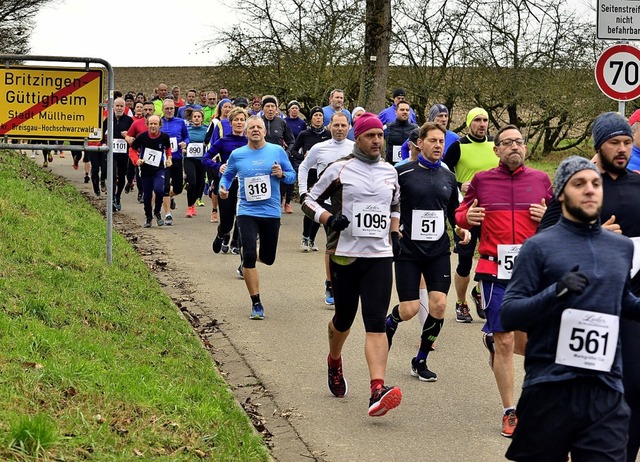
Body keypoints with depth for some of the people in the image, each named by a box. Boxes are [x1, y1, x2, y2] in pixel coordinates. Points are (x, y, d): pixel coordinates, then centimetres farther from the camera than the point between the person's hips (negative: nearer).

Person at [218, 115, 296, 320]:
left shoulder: (277, 151, 0)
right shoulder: (237, 155, 2)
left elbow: (292, 176, 6)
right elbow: (227, 176, 14)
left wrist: (282, 174, -16)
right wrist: (223, 188, -6)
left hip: (271, 213, 1)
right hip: (247, 212, -1)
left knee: (268, 258, 11)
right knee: (249, 256, -14)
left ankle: (247, 260, 49)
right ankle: (256, 304, -4)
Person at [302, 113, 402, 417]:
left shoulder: (390, 173, 11)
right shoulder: (339, 169, -2)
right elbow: (309, 201, 3)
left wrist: (394, 233, 13)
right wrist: (328, 219, -15)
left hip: (380, 256, 2)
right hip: (345, 255, -2)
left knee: (376, 321, -12)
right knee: (344, 318, 13)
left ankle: (378, 390, -24)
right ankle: (334, 362, 47)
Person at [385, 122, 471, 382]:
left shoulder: (448, 177, 8)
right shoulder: (403, 173, -6)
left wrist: (461, 230, 1)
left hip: (438, 251, 4)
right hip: (408, 251, -4)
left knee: (438, 304, -8)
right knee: (410, 309, -7)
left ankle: (420, 361, 9)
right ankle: (389, 324, 31)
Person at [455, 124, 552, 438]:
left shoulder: (541, 180, 7)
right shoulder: (482, 180, 4)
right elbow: (461, 214, 14)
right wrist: (466, 217, -9)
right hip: (496, 270, -2)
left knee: (522, 343, 8)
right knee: (504, 343, -1)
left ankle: (492, 337, 45)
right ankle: (510, 412, 11)